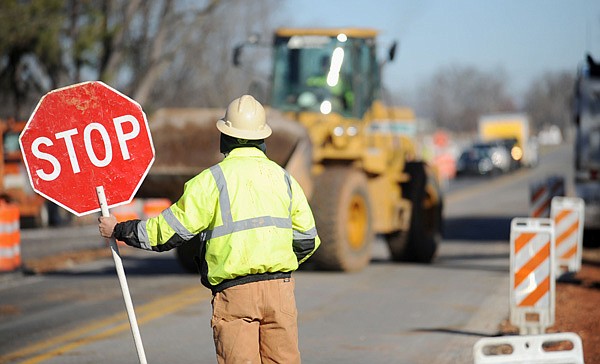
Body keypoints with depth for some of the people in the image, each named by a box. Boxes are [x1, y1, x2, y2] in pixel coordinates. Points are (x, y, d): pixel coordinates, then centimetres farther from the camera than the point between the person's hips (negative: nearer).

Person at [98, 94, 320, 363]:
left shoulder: (213, 179, -3)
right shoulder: (282, 177, 10)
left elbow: (169, 231, -3)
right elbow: (307, 239, 11)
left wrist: (118, 230, 10)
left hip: (234, 291, -3)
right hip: (280, 287, 4)